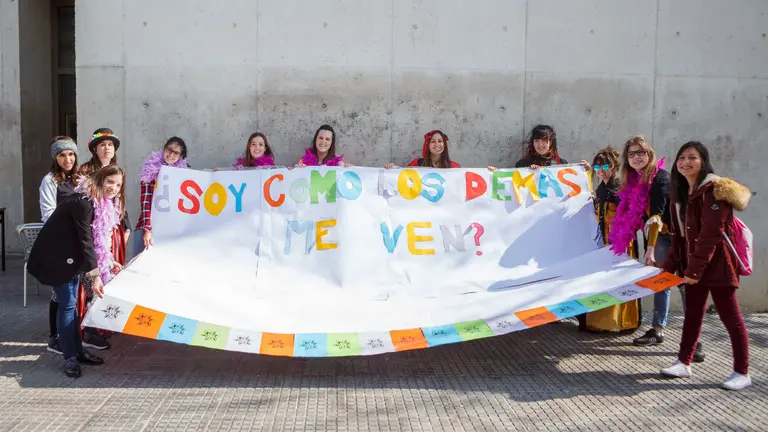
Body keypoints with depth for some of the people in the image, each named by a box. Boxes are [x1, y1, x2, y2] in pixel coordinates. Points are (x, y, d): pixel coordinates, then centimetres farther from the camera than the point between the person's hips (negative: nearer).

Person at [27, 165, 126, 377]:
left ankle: (77, 351, 21)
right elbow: (85, 240, -29)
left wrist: (108, 261, 5)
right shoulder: (83, 203, -27)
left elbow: (97, 238, 10)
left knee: (72, 303, 13)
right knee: (67, 304, -7)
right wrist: (95, 275, -30)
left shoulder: (101, 203, 3)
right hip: (55, 256, -9)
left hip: (71, 255, 9)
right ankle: (70, 358, 1)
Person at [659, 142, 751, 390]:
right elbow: (679, 235, 14)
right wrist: (670, 266, 6)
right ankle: (684, 364, 22)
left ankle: (742, 373, 8)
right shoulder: (681, 194, 13)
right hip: (693, 265, 8)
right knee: (692, 314, 14)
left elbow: (711, 233, -21)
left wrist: (694, 269, -21)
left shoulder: (713, 190, -14)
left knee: (730, 317, -1)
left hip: (716, 264, -8)